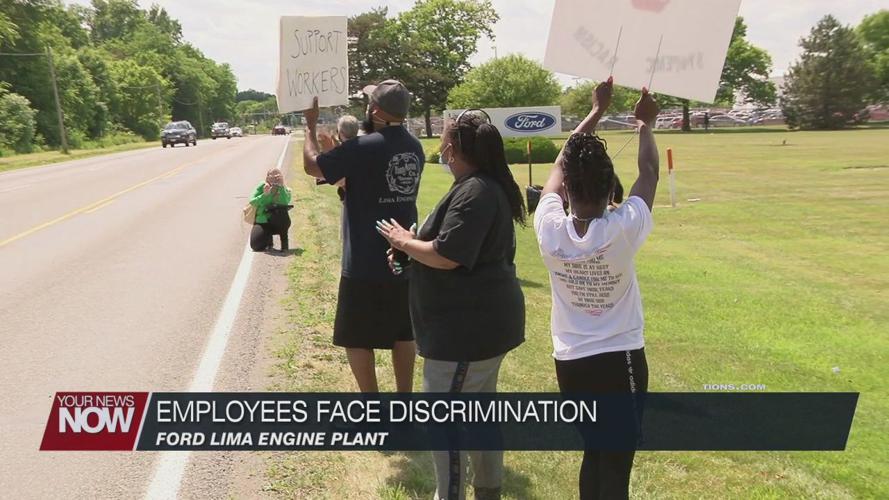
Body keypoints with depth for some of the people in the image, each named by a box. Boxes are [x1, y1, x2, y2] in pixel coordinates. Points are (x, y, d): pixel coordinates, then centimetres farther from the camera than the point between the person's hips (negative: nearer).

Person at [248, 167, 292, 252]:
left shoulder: (285, 190, -5)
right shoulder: (262, 186, -3)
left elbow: (285, 203, -25)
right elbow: (252, 202, -8)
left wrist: (281, 186, -27)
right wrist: (264, 194, -22)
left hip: (278, 223, -1)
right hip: (262, 221, 1)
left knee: (281, 210, -37)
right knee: (256, 245, -22)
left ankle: (284, 239, -12)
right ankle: (268, 237, 18)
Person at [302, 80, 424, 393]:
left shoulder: (363, 147, -18)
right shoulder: (414, 147, 4)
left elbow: (312, 165, -9)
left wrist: (311, 124, 2)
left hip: (366, 262, -7)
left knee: (356, 336, 6)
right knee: (403, 332, 16)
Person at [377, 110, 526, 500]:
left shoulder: (474, 193, -22)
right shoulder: (488, 188, 12)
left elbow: (446, 256, -26)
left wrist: (403, 241, -9)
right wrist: (414, 244, 6)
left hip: (466, 326, -11)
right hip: (482, 320, 11)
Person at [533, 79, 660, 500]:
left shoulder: (550, 228, -13)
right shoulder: (623, 229, -20)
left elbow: (561, 164, 2)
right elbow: (649, 173, -2)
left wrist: (597, 111, 12)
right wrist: (645, 125, 15)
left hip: (570, 363, 4)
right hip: (620, 360, -4)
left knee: (594, 453, 21)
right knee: (616, 465, 3)